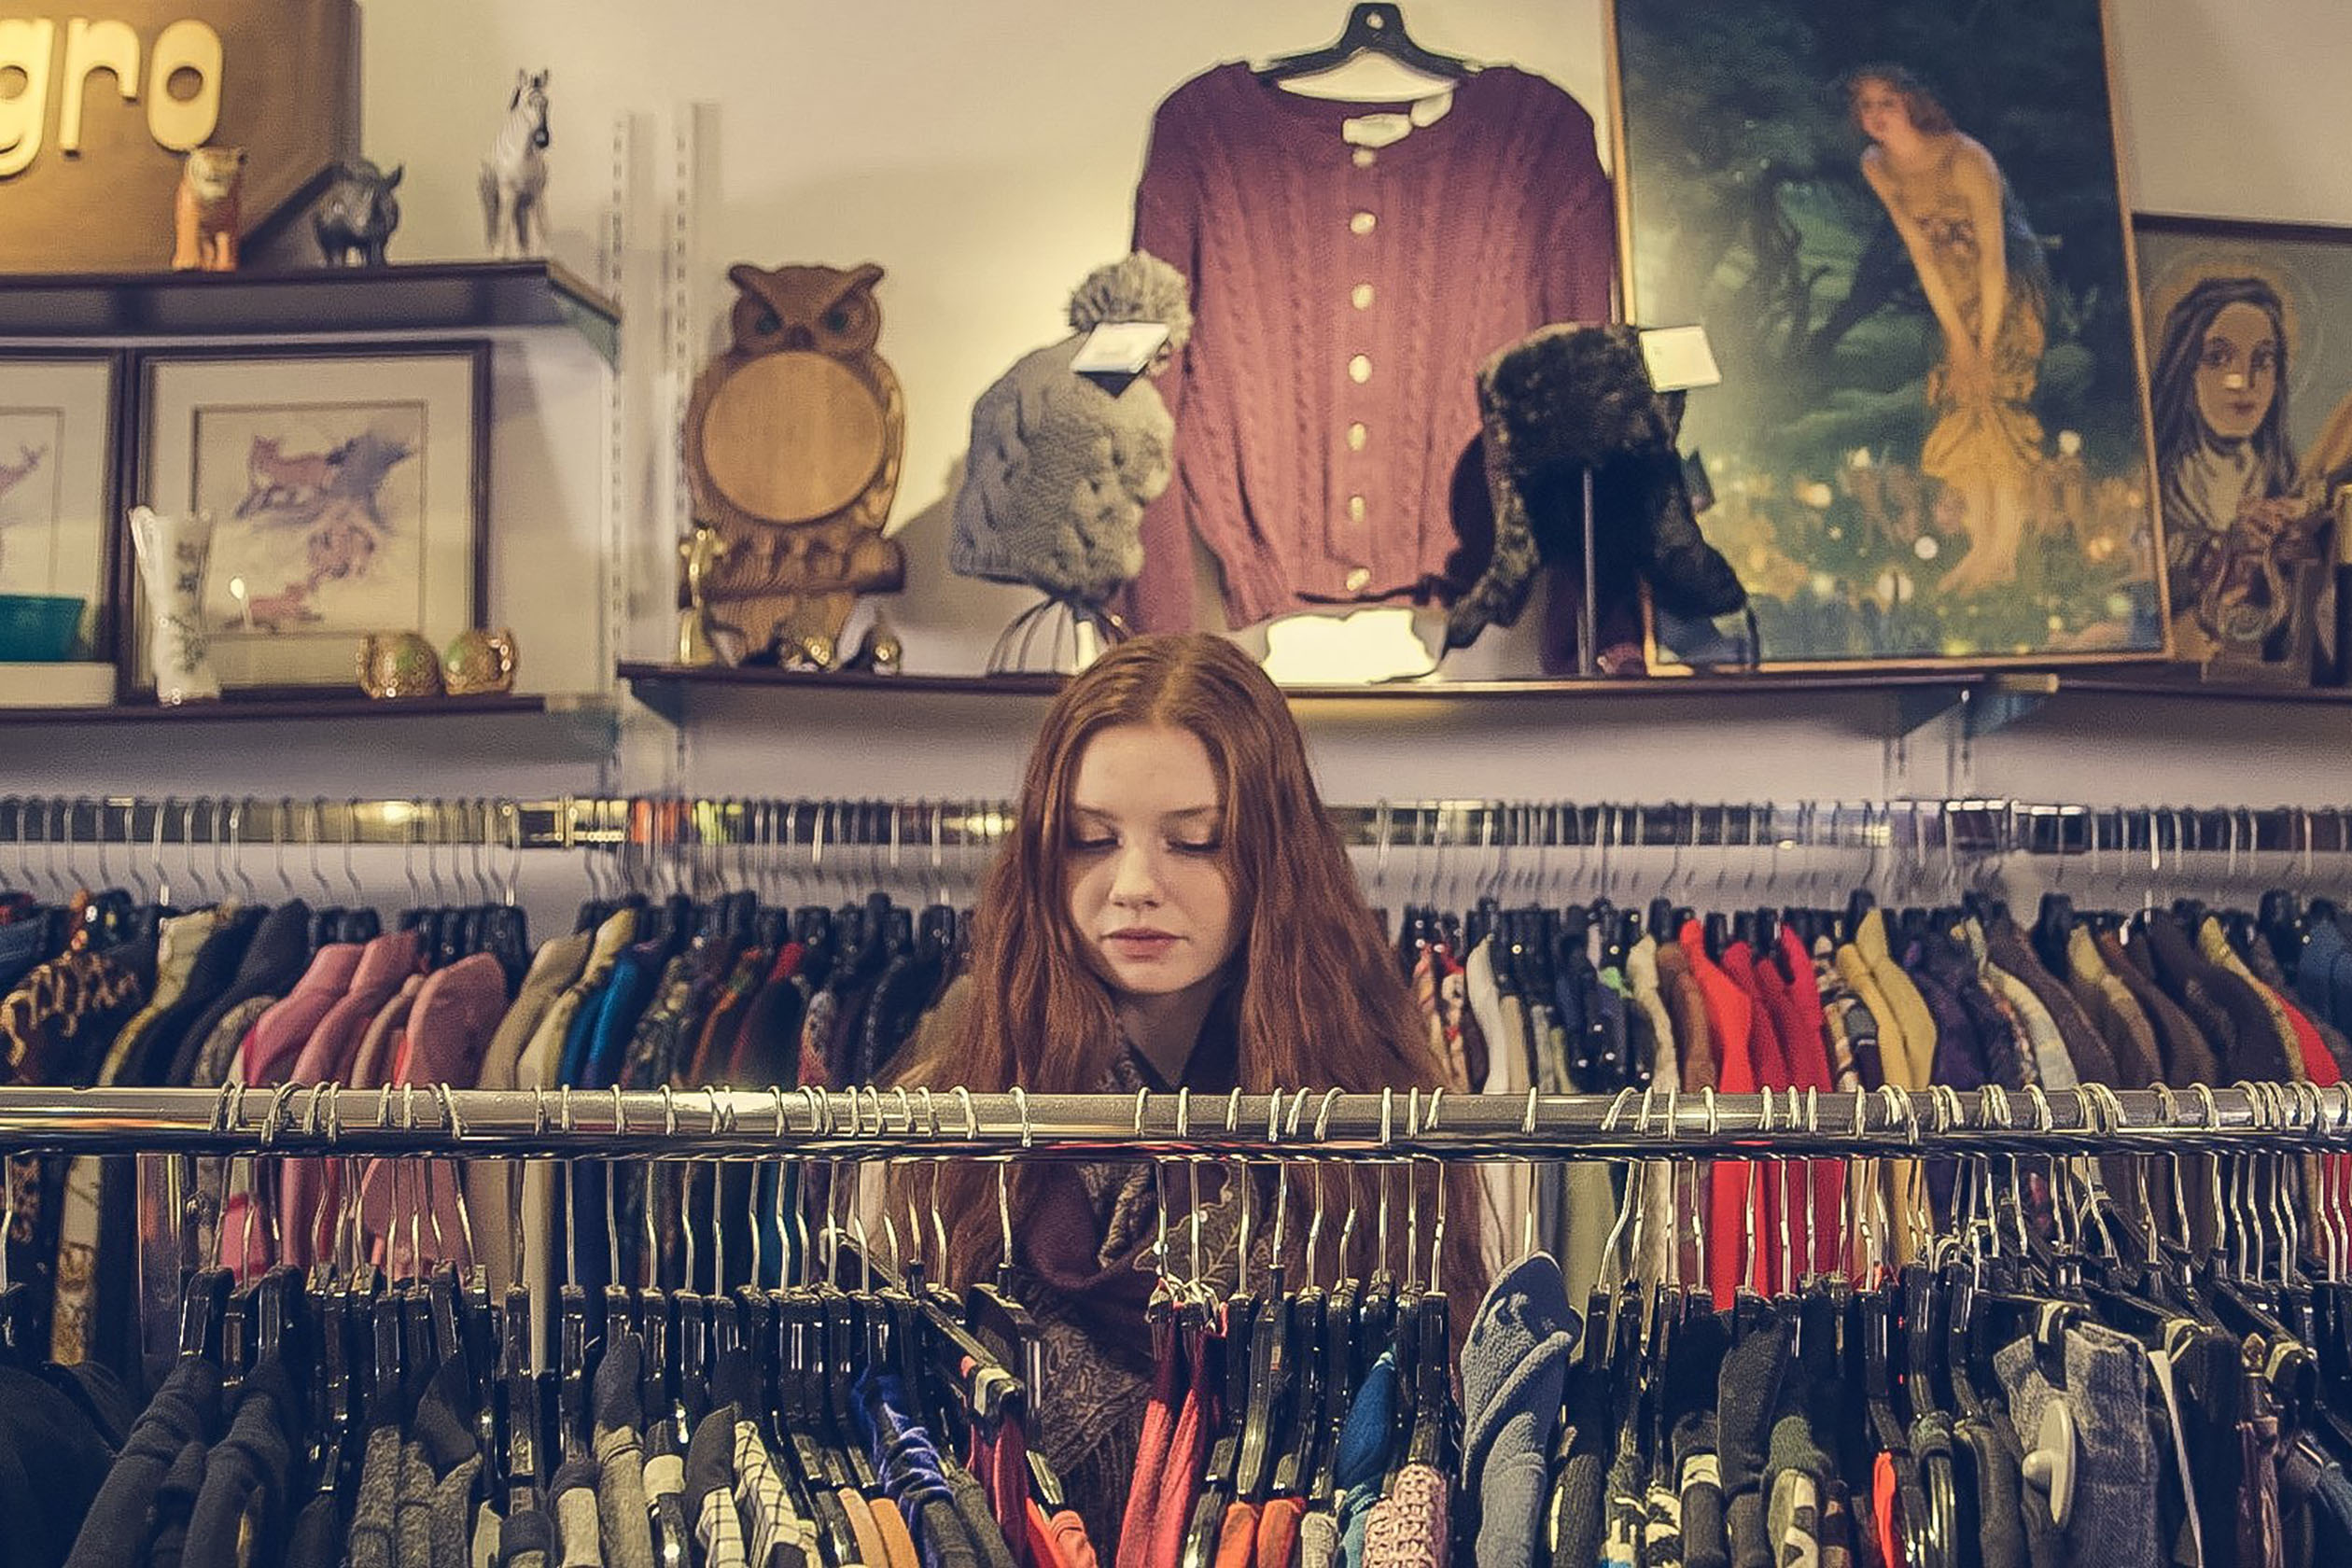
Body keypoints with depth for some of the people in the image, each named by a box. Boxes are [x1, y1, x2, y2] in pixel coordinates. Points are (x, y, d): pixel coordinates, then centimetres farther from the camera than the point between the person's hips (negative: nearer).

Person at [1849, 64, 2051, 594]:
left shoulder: (1964, 158, -24)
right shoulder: (1876, 167, -6)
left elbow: (1993, 257, -23)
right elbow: (1921, 253, -5)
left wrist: (1987, 344, -22)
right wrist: (1957, 337, -8)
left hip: (2014, 279, -6)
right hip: (1956, 287, 6)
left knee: (1997, 395, -15)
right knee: (1958, 399, 0)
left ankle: (2005, 552, -13)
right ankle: (1981, 546, 5)